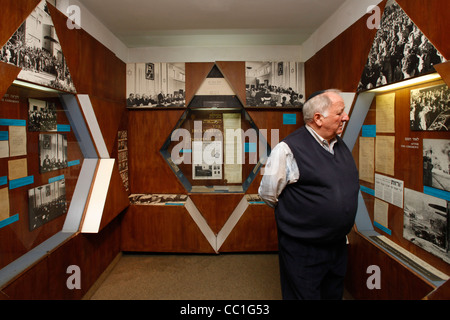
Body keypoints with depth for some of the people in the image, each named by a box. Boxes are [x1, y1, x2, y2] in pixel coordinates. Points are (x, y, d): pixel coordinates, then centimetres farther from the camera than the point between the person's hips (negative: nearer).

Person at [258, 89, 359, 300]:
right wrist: (295, 217, 0)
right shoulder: (288, 149, -20)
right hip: (303, 251, -7)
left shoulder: (341, 145, 5)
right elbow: (268, 194, -12)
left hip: (338, 245, 8)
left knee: (334, 295, 25)